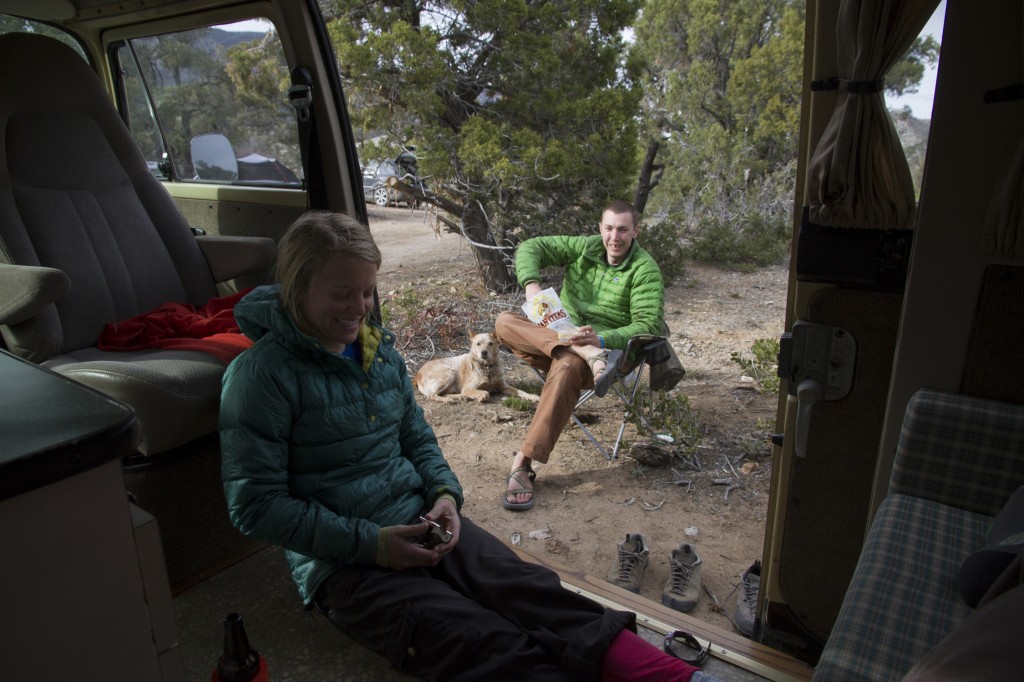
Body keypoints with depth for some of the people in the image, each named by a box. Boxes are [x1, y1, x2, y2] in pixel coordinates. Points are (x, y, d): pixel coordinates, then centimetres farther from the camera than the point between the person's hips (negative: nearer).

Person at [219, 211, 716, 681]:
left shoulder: (378, 349, 9)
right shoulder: (262, 373, -12)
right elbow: (255, 504, -13)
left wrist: (444, 493, -4)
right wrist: (370, 542, -19)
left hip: (420, 523, 6)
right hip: (341, 561, -5)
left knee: (535, 593, -19)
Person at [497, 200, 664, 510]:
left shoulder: (645, 269, -4)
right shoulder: (584, 247, 8)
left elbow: (649, 325, -14)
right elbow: (531, 247, 3)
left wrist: (601, 339, -30)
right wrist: (532, 283, -19)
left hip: (606, 346, -5)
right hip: (558, 336, 5)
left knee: (566, 367, -40)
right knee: (505, 321, -21)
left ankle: (523, 464, -39)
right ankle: (586, 353, -36)